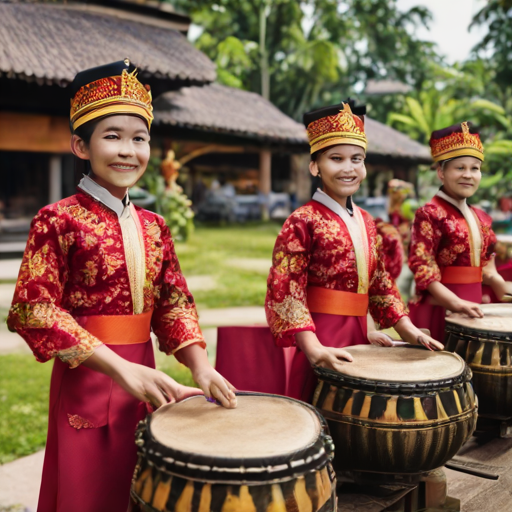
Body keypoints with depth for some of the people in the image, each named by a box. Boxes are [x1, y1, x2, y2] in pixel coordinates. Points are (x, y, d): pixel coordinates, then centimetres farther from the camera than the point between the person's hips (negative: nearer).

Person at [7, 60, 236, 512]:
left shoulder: (153, 226, 6)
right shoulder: (58, 220, -11)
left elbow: (174, 302, 6)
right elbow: (35, 310, -16)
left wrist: (199, 365, -9)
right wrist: (118, 367, -23)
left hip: (141, 376, 5)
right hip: (86, 378, -5)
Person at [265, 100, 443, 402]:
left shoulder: (366, 222, 10)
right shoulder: (303, 221, -11)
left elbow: (380, 281, 15)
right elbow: (286, 290, -16)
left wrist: (409, 331, 7)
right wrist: (313, 349, -24)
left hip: (359, 336, 6)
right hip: (322, 337, -6)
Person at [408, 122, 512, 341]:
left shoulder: (481, 218, 11)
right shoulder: (429, 214, -11)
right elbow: (423, 269, -17)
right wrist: (457, 303, -24)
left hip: (473, 309, 7)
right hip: (439, 309, -7)